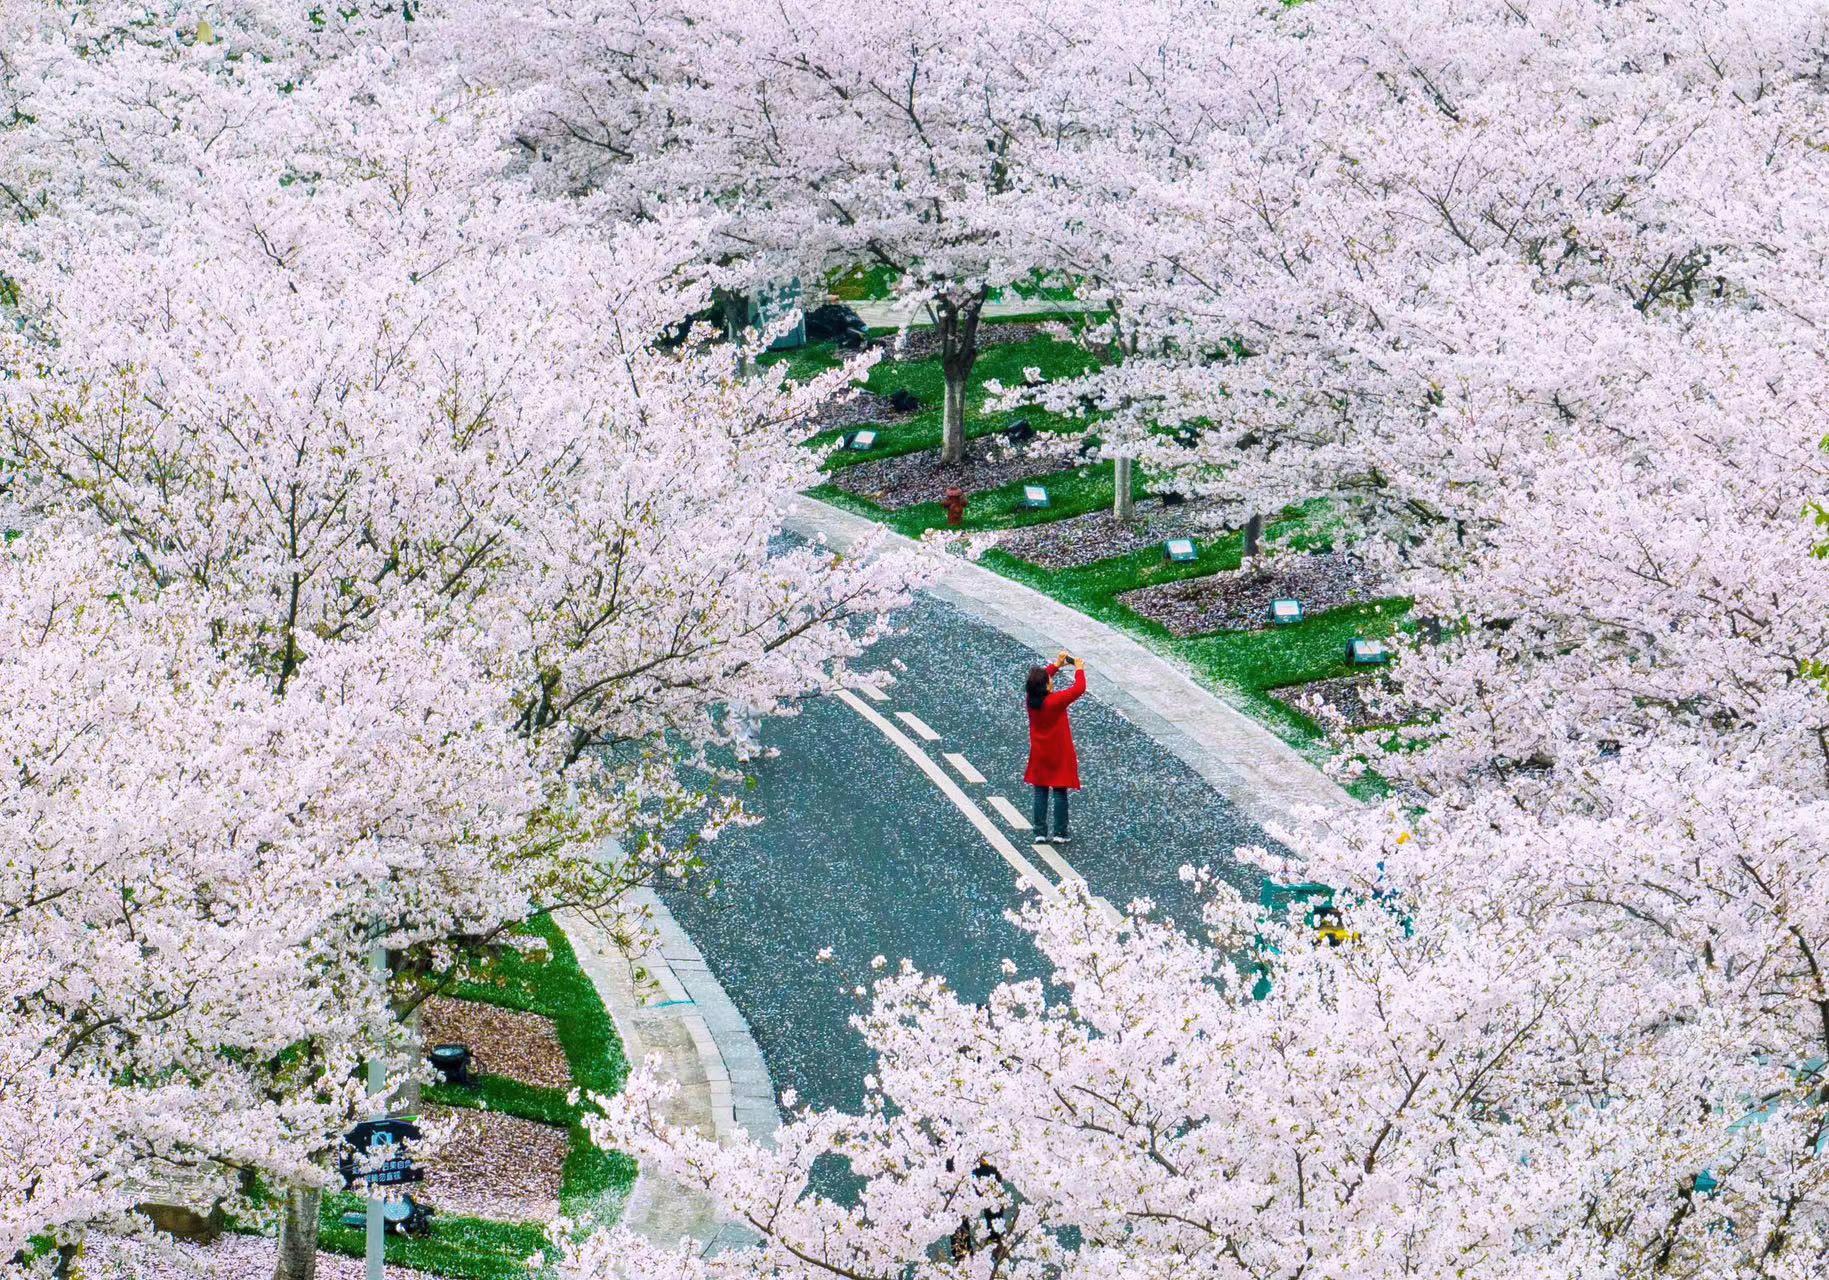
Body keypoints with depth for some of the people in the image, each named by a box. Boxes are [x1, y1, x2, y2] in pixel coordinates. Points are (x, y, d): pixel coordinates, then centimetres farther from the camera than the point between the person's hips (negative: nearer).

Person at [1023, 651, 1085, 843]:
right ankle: (1060, 833, 7)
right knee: (1060, 792, 5)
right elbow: (1079, 688, -18)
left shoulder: (1031, 699, -8)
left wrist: (1057, 665, 10)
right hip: (1059, 755, -4)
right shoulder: (1056, 701, -24)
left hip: (1039, 755, 4)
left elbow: (1041, 678, 10)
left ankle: (1040, 832, 9)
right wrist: (1079, 669, -4)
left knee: (1040, 792, 10)